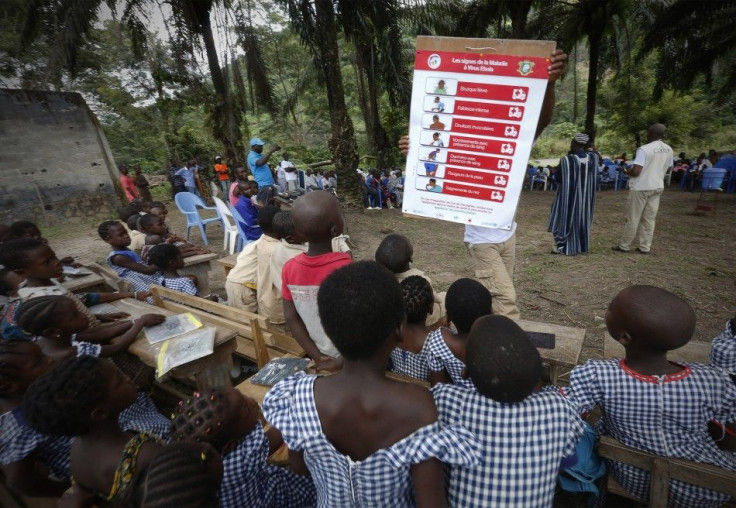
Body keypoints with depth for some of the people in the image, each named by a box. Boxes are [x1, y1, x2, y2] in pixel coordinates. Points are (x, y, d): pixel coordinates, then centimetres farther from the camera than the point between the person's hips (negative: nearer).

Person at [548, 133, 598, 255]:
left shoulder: (566, 160, -21)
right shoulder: (594, 157, -4)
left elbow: (557, 178, -9)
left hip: (568, 197, -5)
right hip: (586, 197, 5)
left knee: (566, 219, 8)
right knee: (582, 220, 18)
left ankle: (562, 247, 12)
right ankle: (582, 246, 28)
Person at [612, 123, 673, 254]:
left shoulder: (644, 149, -17)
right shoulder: (669, 150, 7)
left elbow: (636, 171, -23)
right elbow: (667, 169, 19)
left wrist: (627, 172, -3)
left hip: (641, 187, -7)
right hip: (658, 187, 7)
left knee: (632, 218, 1)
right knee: (649, 219, 9)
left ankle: (624, 245, 8)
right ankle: (645, 247, 12)